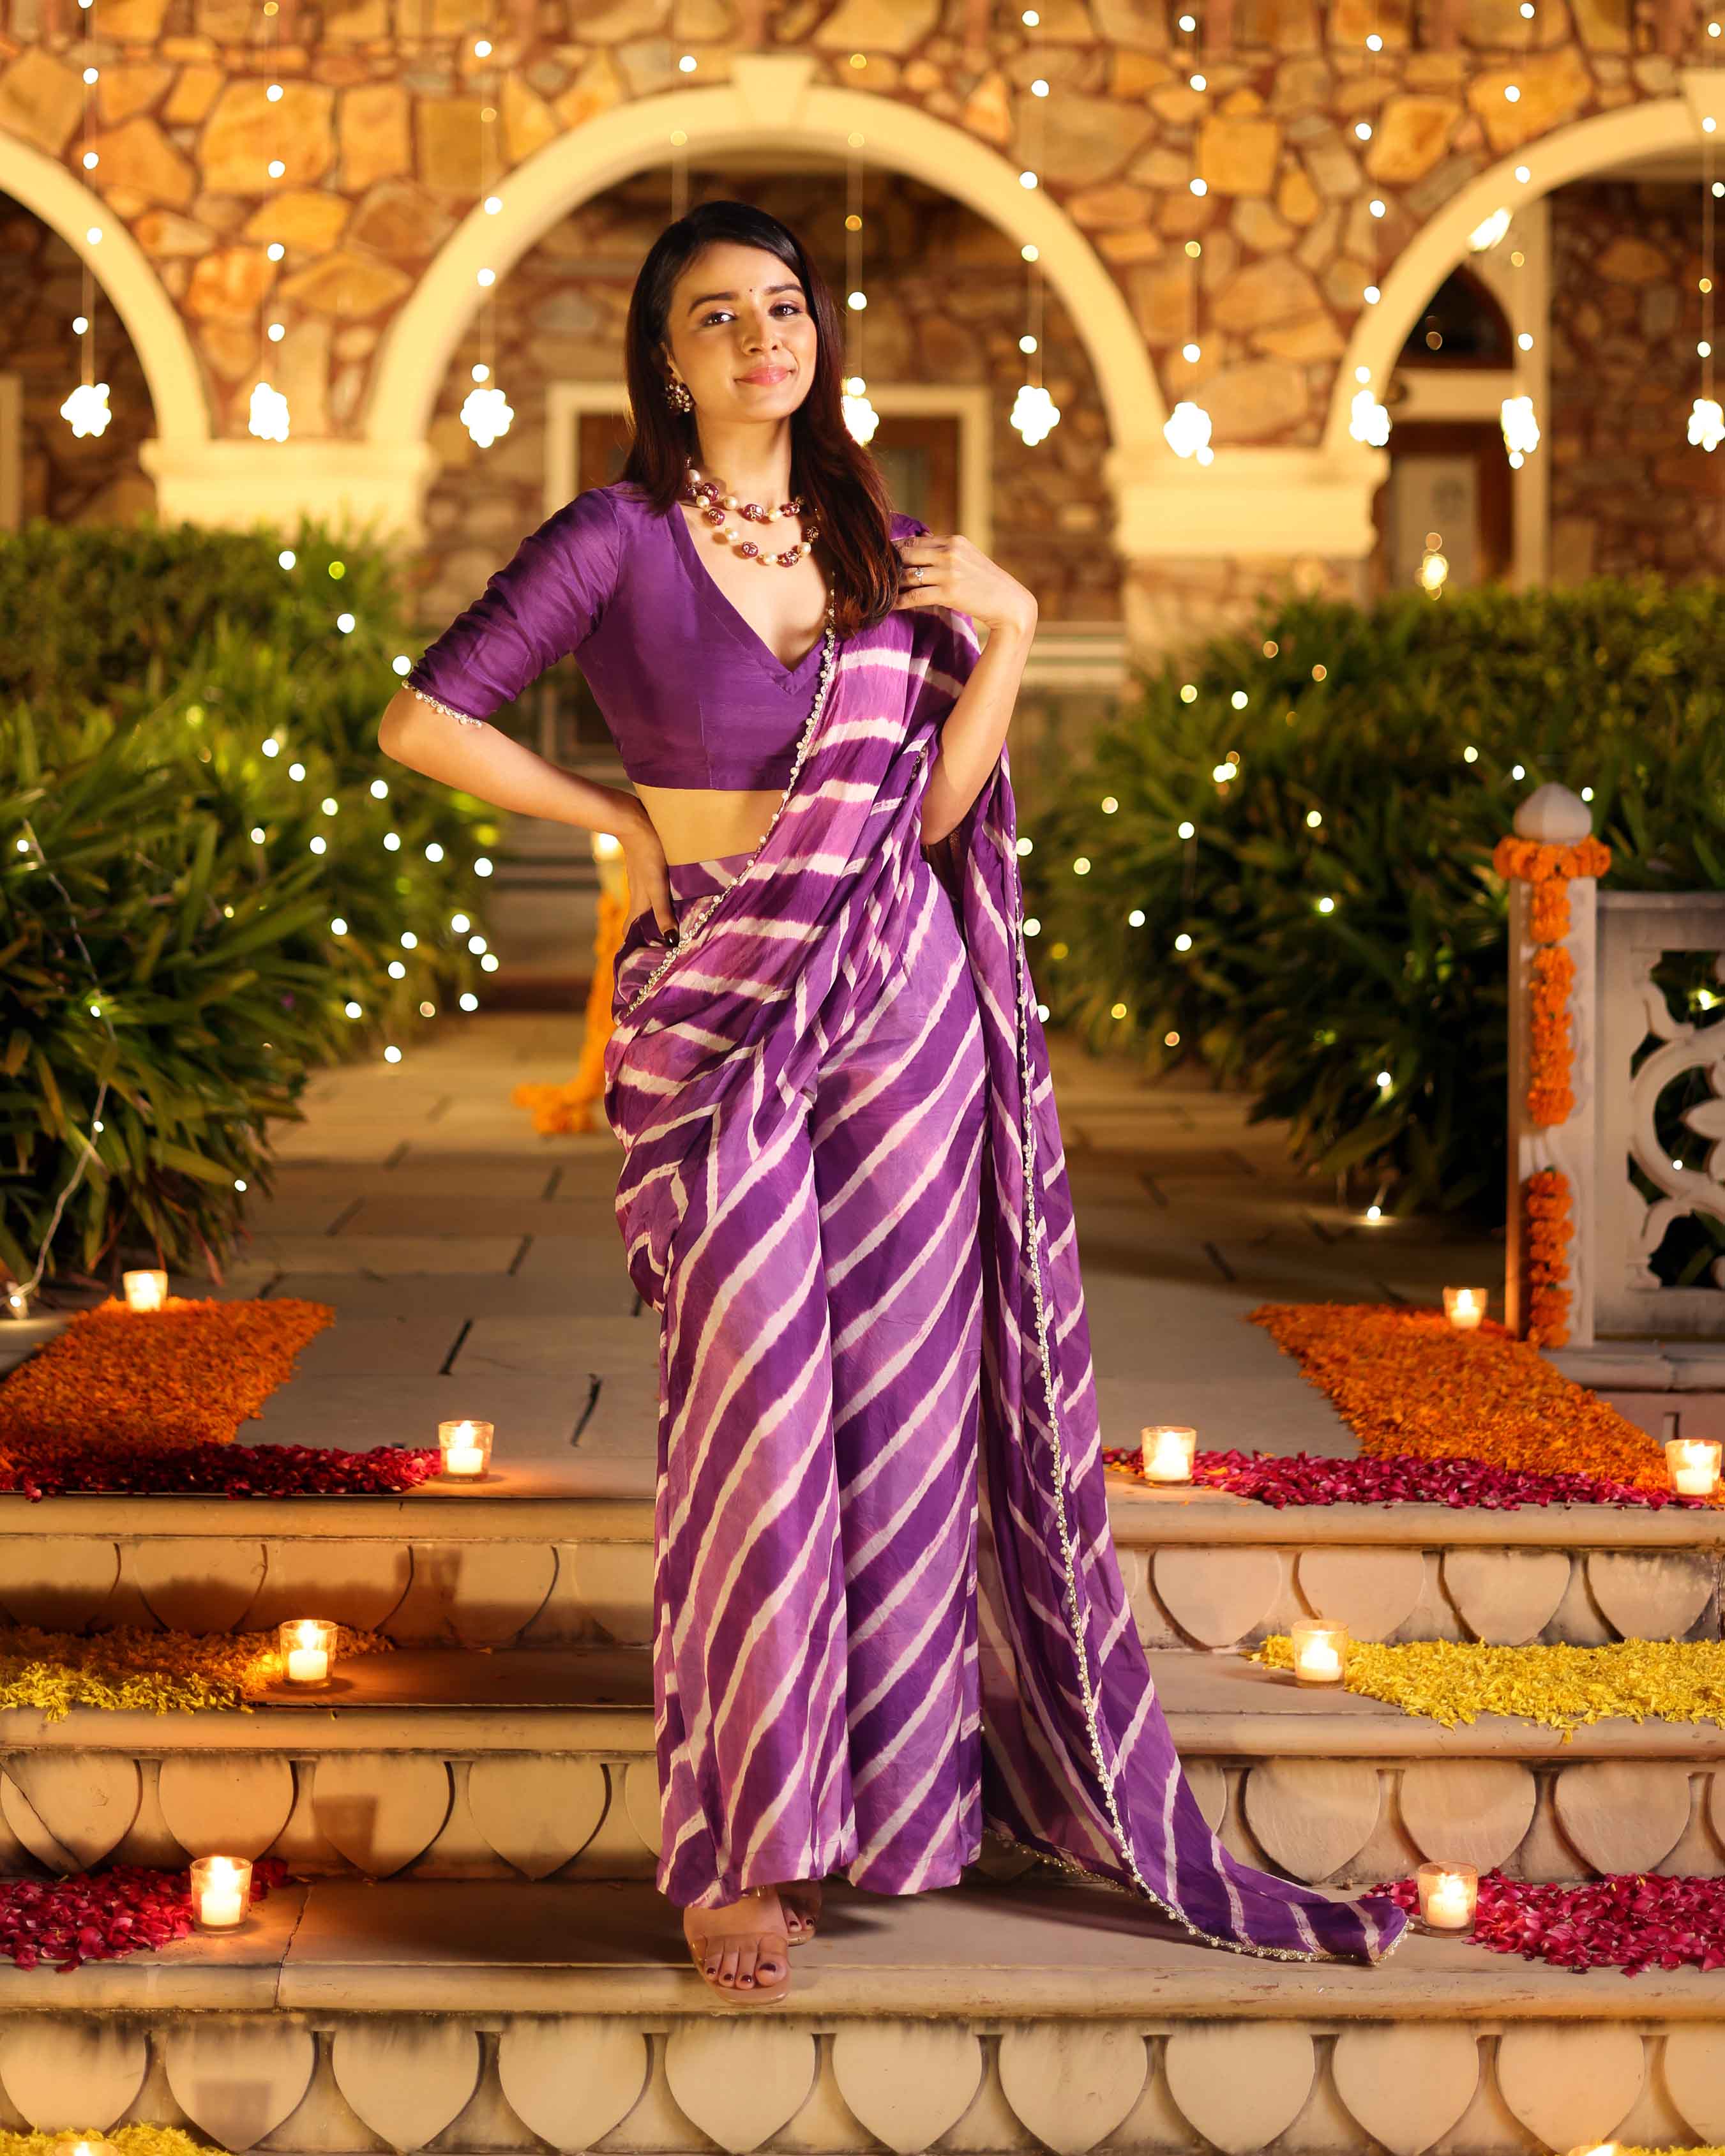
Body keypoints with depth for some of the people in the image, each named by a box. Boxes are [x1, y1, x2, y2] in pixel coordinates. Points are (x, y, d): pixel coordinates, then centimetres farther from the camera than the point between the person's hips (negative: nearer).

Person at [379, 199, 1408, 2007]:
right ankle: (737, 1850, 6)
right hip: (716, 1020, -4)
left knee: (906, 1399, 6)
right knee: (755, 1411, -4)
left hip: (896, 1007, 4)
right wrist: (625, 821, -4)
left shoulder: (881, 547, 8)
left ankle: (885, 1772, 23)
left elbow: (932, 805, 2)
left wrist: (1007, 632, -8)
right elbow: (423, 721, -10)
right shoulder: (618, 541, -5)